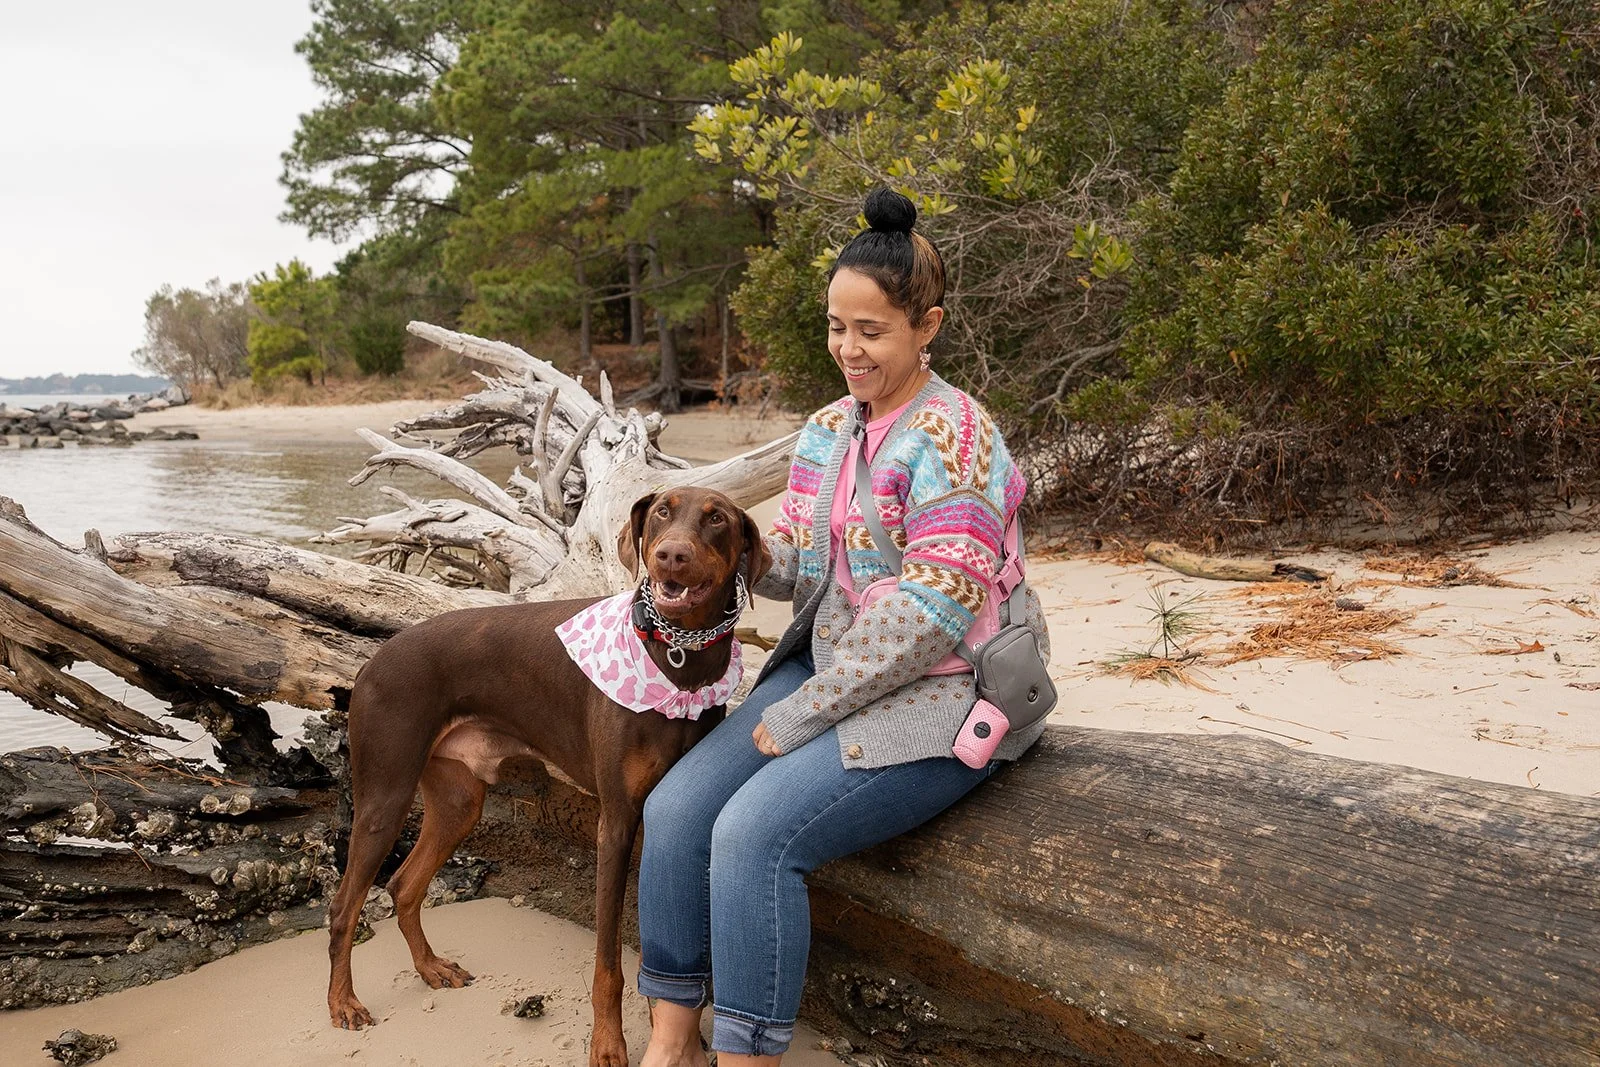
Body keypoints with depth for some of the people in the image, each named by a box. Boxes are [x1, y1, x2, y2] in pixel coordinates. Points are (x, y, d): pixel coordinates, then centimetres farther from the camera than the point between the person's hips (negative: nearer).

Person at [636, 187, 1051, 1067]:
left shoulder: (948, 434, -16)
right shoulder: (827, 429, 10)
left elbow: (932, 614, -22)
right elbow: (798, 560, 12)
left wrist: (801, 715, -18)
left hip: (937, 694, -8)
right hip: (830, 668, 8)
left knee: (756, 832, -24)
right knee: (675, 809, -7)